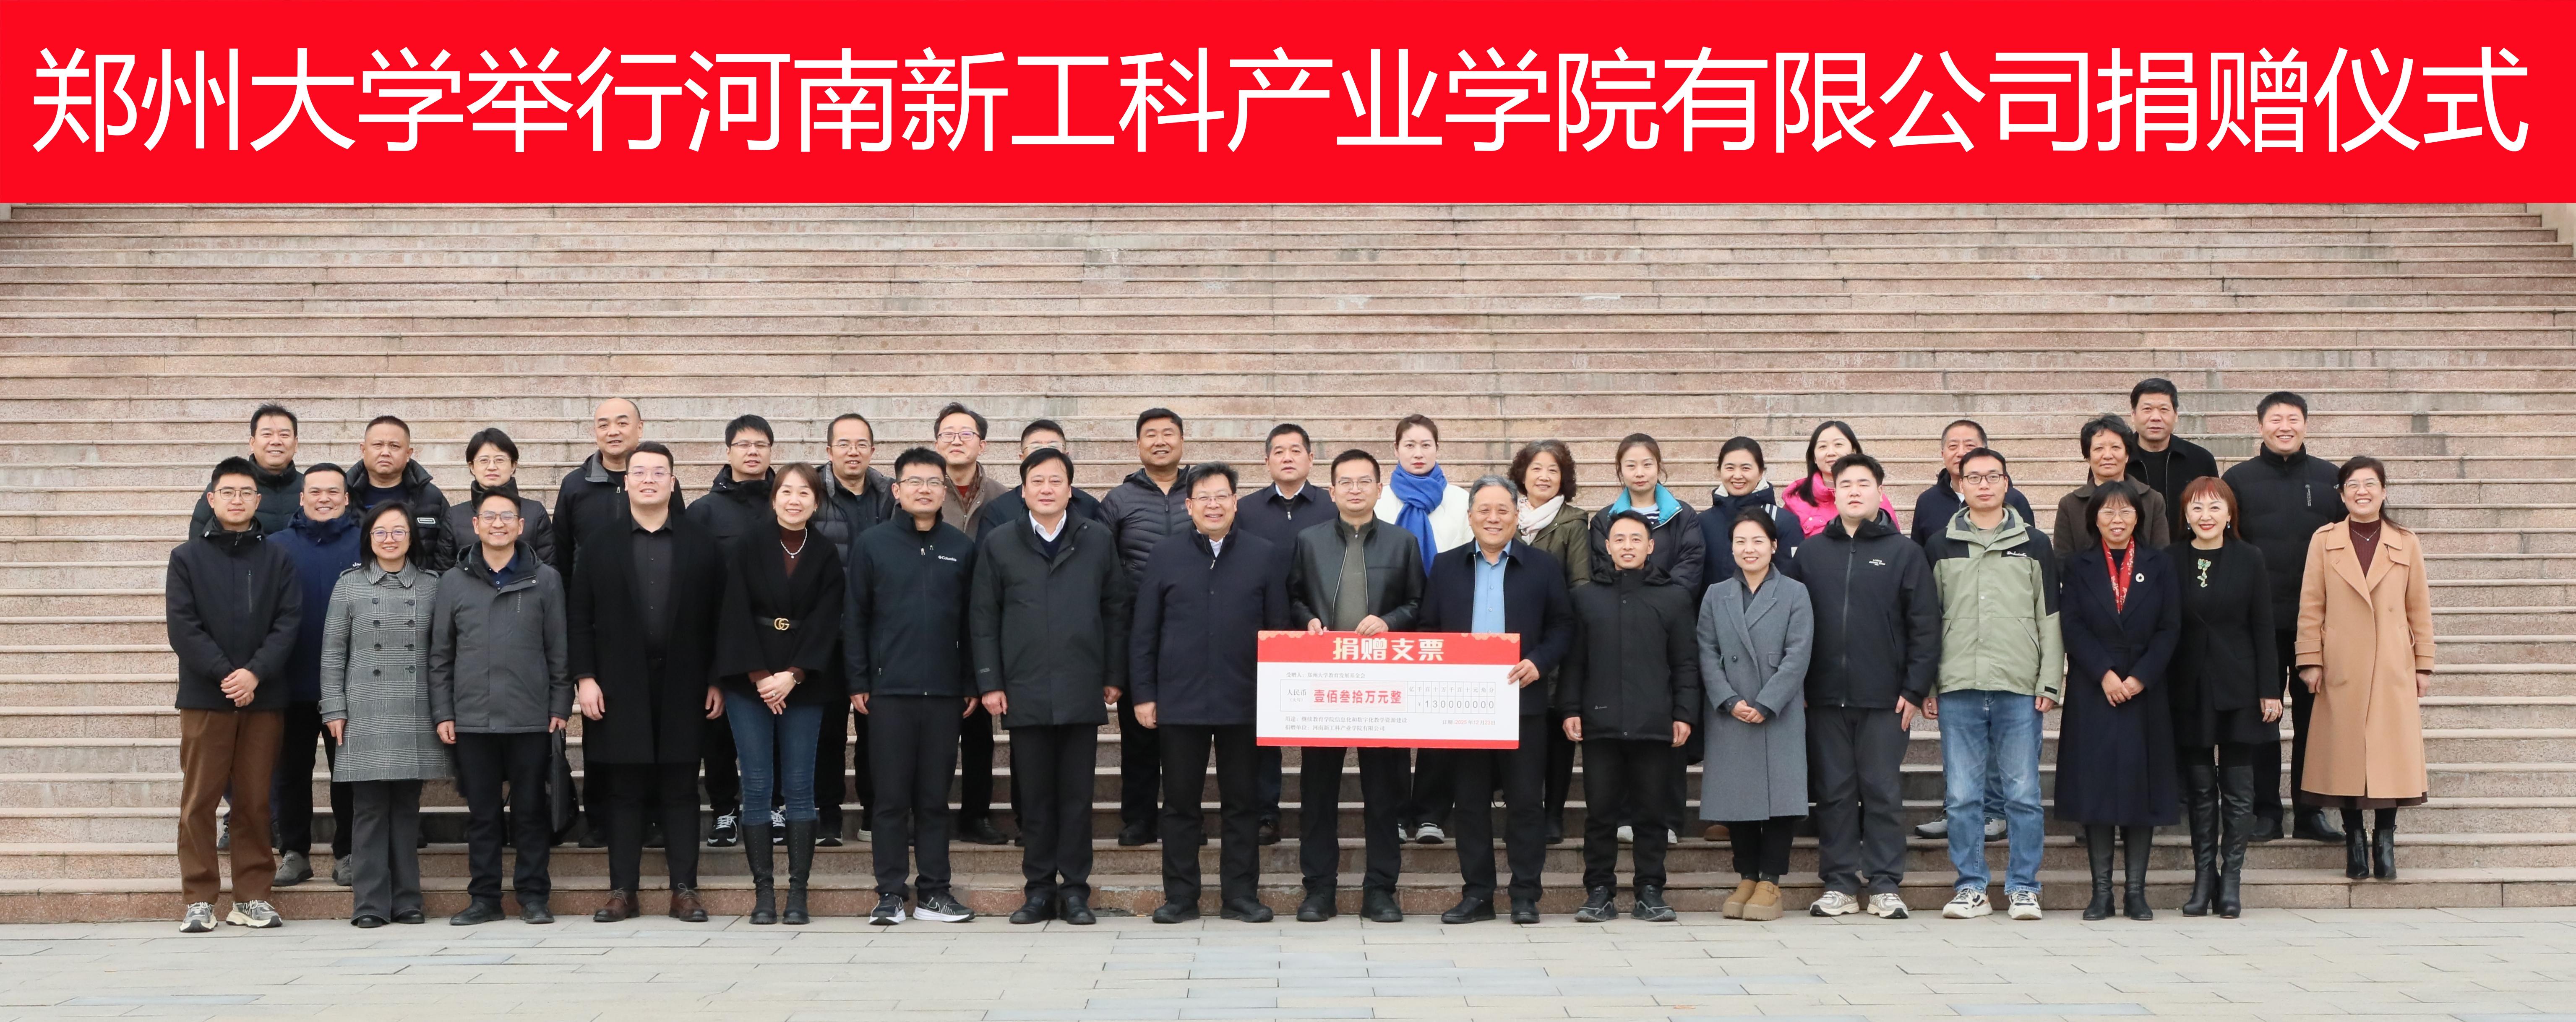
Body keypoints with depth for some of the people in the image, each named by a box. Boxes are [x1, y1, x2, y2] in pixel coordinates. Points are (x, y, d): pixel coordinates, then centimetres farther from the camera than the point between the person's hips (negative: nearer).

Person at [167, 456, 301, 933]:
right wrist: (224, 673, -14)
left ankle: (252, 897, 10)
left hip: (264, 697, 1)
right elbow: (183, 627, -2)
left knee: (255, 801, 4)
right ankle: (199, 899, 6)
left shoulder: (277, 559, 10)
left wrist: (255, 673, -13)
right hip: (204, 697, -1)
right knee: (199, 800, 0)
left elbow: (289, 622, 1)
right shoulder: (187, 558, 7)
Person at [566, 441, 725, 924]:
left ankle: (685, 889, 7)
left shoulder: (702, 544, 6)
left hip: (683, 686, 0)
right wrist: (584, 678, -4)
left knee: (681, 790, 3)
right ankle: (622, 890, 9)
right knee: (624, 790, 4)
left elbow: (717, 616, 5)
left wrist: (716, 681, 0)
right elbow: (579, 616, 4)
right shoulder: (600, 544, 7)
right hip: (619, 687, 0)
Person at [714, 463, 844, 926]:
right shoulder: (747, 549, 3)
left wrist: (792, 676, -11)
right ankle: (763, 891, 3)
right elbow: (736, 614, -3)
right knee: (757, 786, -2)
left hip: (803, 683, 1)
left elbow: (825, 622, -1)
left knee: (799, 787, -1)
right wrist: (759, 676, -11)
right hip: (749, 681, 0)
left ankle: (798, 892, 2)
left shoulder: (827, 557, 5)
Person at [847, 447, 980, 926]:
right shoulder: (872, 544, 3)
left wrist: (971, 684, 6)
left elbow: (972, 619, 9)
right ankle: (890, 893, 9)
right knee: (891, 796, 2)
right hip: (889, 689, -1)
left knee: (935, 796, 7)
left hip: (944, 690, 2)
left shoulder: (961, 548, 8)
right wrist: (857, 682, -1)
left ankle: (934, 891, 14)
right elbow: (854, 617, 4)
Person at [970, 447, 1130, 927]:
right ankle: (1039, 889, 13)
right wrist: (989, 683, 0)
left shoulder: (1098, 539, 7)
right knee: (1034, 794, 4)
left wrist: (1114, 677, 4)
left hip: (1081, 690, 0)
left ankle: (1075, 890, 11)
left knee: (1077, 793, 3)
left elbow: (1116, 610, 9)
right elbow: (983, 617, 6)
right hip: (1024, 691, 0)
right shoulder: (998, 543, 6)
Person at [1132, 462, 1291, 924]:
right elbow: (1143, 632, 7)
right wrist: (1143, 694, 1)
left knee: (1242, 803, 6)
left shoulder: (1264, 556, 6)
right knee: (1180, 802, 6)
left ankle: (1241, 895, 14)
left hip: (1244, 703, 0)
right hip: (1179, 703, 0)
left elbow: (1279, 629, 6)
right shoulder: (1166, 557, 6)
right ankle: (1180, 896, 14)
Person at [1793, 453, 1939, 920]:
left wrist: (1915, 689, -5)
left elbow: (1925, 625, 0)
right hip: (1825, 696, 2)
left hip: (1885, 698, -2)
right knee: (1834, 792, 6)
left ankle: (1886, 886, 10)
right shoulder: (1811, 551, 8)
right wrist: (1797, 685, 1)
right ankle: (1839, 885, 13)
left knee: (1883, 792, 2)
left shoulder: (1903, 551, 3)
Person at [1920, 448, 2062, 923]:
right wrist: (1924, 685, 5)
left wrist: (2050, 683, -1)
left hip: (2020, 690, -1)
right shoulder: (1940, 546, 10)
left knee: (2023, 794, 2)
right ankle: (1971, 888, 11)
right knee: (1961, 795, 2)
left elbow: (2051, 618, 7)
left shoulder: (2034, 544, 9)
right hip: (1958, 690, 1)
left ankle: (2024, 888, 11)